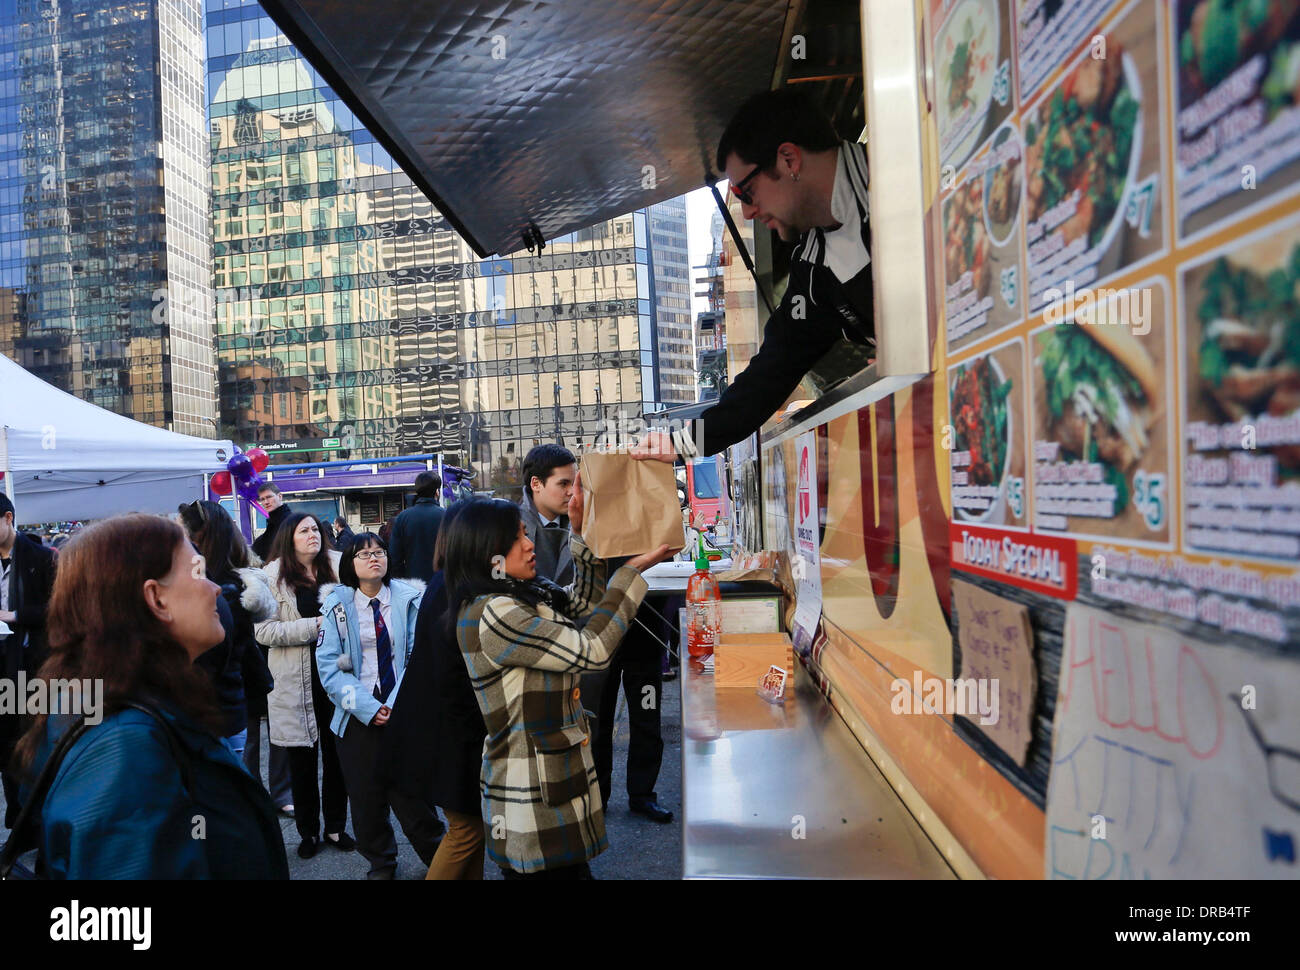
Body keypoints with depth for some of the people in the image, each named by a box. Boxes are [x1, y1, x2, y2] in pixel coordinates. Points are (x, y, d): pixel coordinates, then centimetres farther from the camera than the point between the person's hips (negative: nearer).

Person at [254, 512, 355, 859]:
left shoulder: (337, 566, 0)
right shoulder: (273, 576, -5)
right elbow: (265, 631, -13)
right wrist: (316, 625, -18)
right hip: (296, 678, -2)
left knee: (336, 753, 10)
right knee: (302, 757, 10)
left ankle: (335, 827, 27)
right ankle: (308, 832, 27)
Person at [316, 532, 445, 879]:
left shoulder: (408, 599, -1)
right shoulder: (337, 605, 0)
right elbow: (329, 665, -5)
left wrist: (398, 704, -15)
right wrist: (367, 707, -13)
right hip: (358, 717, 1)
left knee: (411, 795, 3)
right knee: (366, 799, 11)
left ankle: (437, 856, 25)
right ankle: (380, 863, 32)